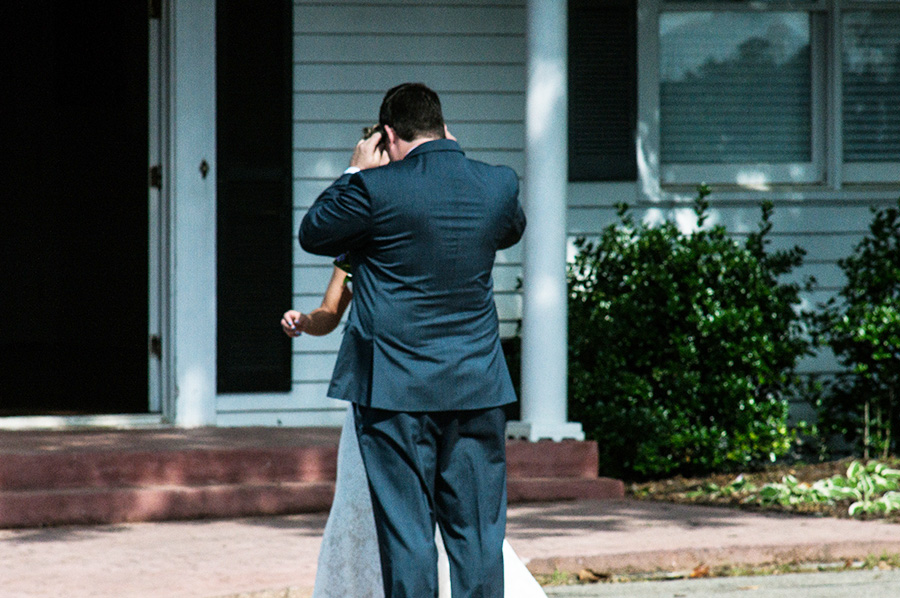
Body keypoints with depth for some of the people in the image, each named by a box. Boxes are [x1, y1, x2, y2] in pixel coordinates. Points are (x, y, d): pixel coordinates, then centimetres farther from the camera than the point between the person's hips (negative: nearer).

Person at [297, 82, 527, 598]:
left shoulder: (376, 188, -13)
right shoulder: (500, 184, 0)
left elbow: (313, 235, 4)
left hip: (395, 387, -3)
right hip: (477, 385, 3)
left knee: (406, 531, 1)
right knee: (478, 533, 7)